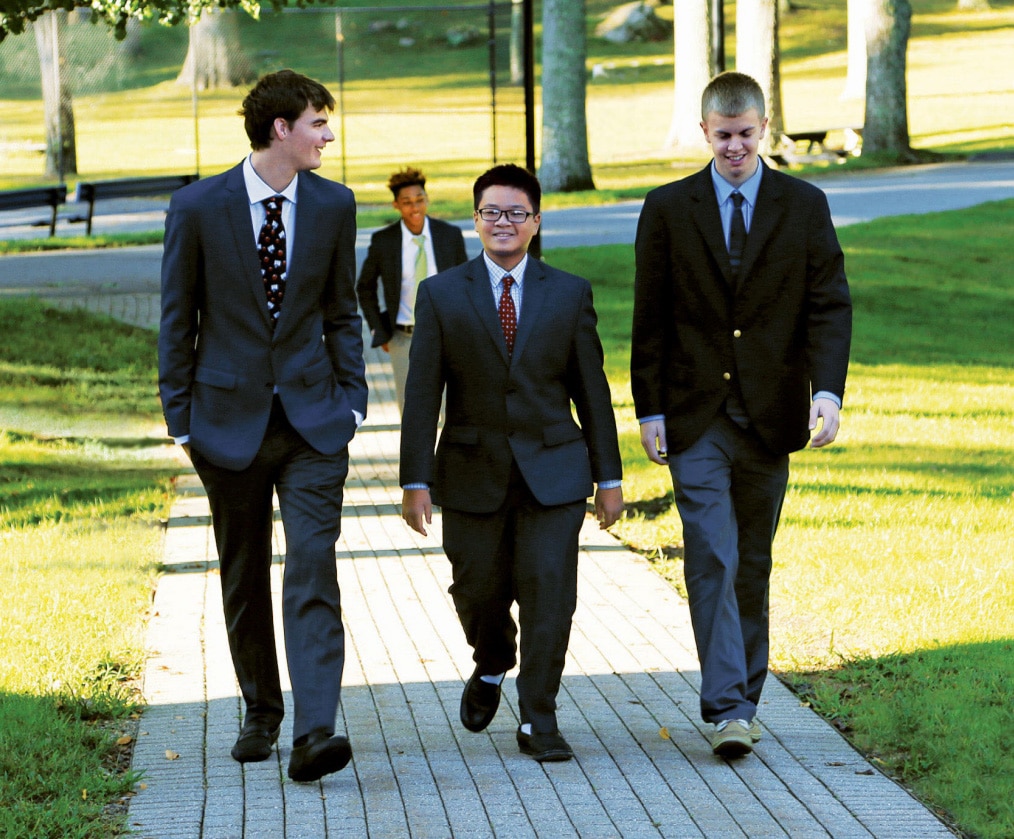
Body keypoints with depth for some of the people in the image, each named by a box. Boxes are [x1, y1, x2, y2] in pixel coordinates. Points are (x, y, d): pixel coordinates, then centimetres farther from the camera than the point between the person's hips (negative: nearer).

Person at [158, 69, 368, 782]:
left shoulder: (333, 205, 3)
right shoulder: (199, 207, -5)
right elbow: (178, 318, 1)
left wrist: (353, 397, 5)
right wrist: (181, 417, -1)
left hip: (312, 417, 1)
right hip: (230, 418, -1)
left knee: (313, 571, -12)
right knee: (244, 577, 10)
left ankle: (314, 733, -20)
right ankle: (261, 714, 27)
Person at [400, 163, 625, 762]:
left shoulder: (570, 294, 3)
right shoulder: (442, 295, 1)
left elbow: (592, 390, 5)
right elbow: (422, 395, -1)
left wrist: (609, 476, 4)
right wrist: (416, 480, -7)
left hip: (553, 471, 0)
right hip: (473, 473, 0)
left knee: (549, 592, -7)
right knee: (479, 591, 8)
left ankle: (539, 722, 3)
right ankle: (493, 667, 41)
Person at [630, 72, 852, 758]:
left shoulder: (804, 206, 3)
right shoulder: (668, 209, 3)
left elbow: (829, 305, -1)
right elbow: (651, 320, 5)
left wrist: (828, 390, -16)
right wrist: (650, 410, -1)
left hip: (770, 416, 1)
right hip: (697, 419, -1)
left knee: (753, 565, 10)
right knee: (712, 560, -11)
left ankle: (743, 698, 22)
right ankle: (728, 709, -14)